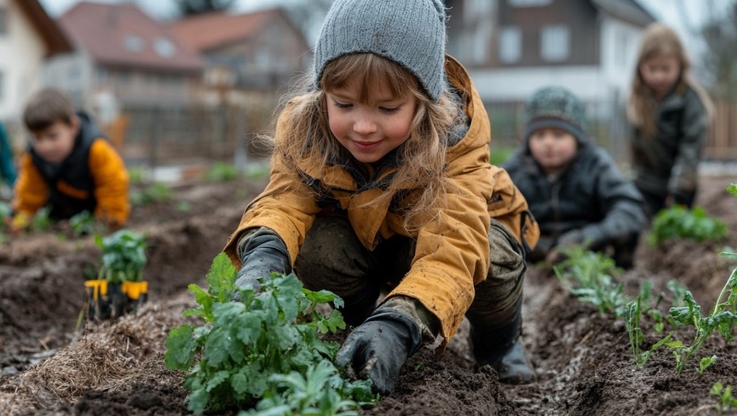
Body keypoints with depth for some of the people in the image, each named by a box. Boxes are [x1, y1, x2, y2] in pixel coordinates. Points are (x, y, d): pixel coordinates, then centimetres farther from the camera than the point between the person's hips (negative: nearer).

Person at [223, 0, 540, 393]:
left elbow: (453, 248, -46)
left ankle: (497, 341, 1)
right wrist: (263, 253, -55)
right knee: (316, 247, -30)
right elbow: (285, 198, -30)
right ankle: (354, 339, 0)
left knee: (493, 252, -33)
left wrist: (397, 323, -64)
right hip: (361, 239, 2)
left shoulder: (454, 134, -36)